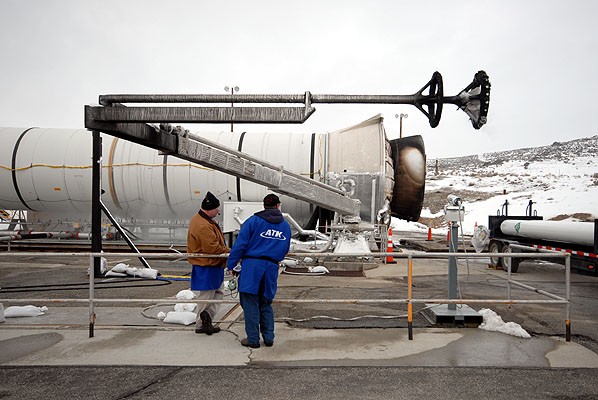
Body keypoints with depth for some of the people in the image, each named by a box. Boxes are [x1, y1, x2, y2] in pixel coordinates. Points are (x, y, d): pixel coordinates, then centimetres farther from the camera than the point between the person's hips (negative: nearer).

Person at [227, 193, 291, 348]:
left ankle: (253, 339, 9)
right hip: (271, 268, 4)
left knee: (250, 303, 3)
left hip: (252, 266, -4)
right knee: (266, 303, 16)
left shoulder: (253, 221, -2)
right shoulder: (286, 226, 13)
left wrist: (231, 264, 0)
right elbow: (285, 250, 19)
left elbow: (240, 244, -6)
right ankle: (269, 338, 18)